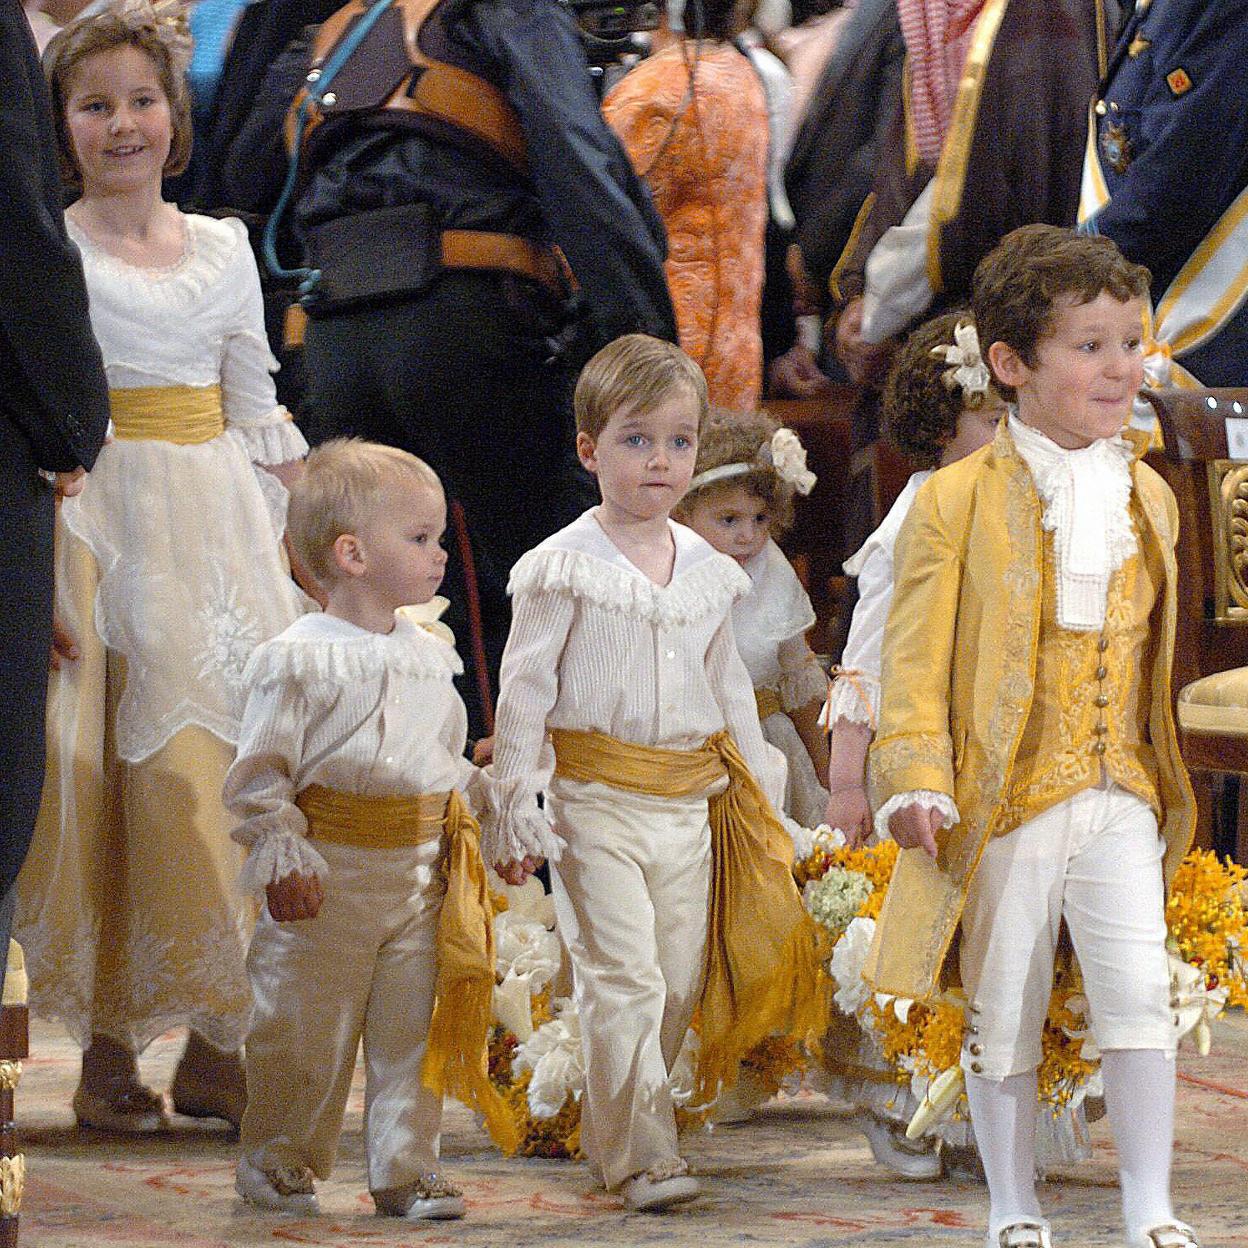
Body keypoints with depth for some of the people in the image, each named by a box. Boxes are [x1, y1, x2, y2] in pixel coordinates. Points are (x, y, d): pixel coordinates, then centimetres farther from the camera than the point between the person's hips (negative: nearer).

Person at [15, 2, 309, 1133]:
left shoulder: (224, 249, 12)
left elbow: (261, 413, 15)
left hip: (220, 522, 4)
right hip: (96, 519, -4)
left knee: (231, 761, 0)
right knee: (108, 766, -6)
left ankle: (218, 1046, 6)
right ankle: (109, 1049, 0)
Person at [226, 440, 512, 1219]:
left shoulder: (430, 654, 10)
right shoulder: (300, 659, -10)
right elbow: (260, 772, -9)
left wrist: (485, 809, 15)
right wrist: (285, 856, -16)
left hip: (423, 873, 5)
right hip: (332, 876, -5)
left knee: (413, 1030, 6)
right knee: (304, 1029, 3)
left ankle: (405, 1169, 14)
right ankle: (278, 1162, 18)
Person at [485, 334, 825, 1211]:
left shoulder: (707, 571, 10)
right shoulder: (566, 568, -5)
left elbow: (731, 688, 20)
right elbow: (525, 692, -4)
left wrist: (762, 799, 19)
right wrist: (516, 807, -9)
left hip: (690, 804, 5)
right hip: (596, 800, -5)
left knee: (679, 982, 6)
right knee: (623, 979, -12)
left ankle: (611, 1130, 19)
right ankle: (642, 1154, -11)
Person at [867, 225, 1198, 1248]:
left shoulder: (1149, 498, 9)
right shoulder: (960, 501, -7)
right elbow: (916, 655, -7)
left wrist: (1162, 777, 23)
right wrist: (916, 780, -17)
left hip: (1120, 795, 3)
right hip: (1004, 799, -3)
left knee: (1140, 995, -9)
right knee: (1004, 1015, 7)